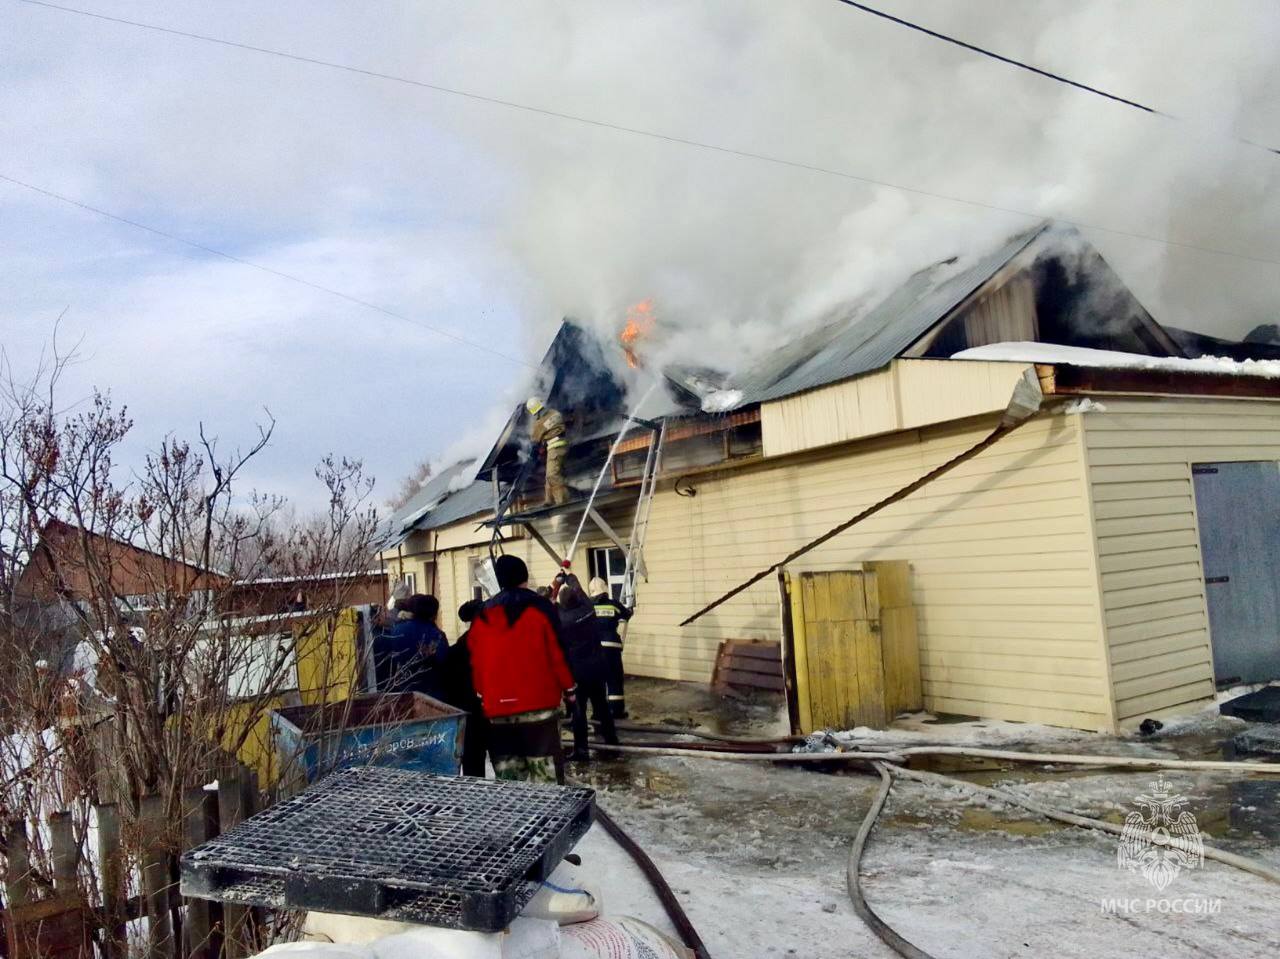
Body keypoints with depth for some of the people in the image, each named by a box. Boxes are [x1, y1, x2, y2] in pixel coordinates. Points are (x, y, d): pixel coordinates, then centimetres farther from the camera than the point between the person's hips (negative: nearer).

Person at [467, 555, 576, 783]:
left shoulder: (481, 616, 8)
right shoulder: (540, 608, -4)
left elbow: (476, 662, 10)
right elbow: (557, 652, -5)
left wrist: (482, 695, 20)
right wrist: (568, 687, 6)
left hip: (497, 707, 4)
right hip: (539, 703, -4)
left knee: (507, 773, 10)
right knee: (545, 770, 0)